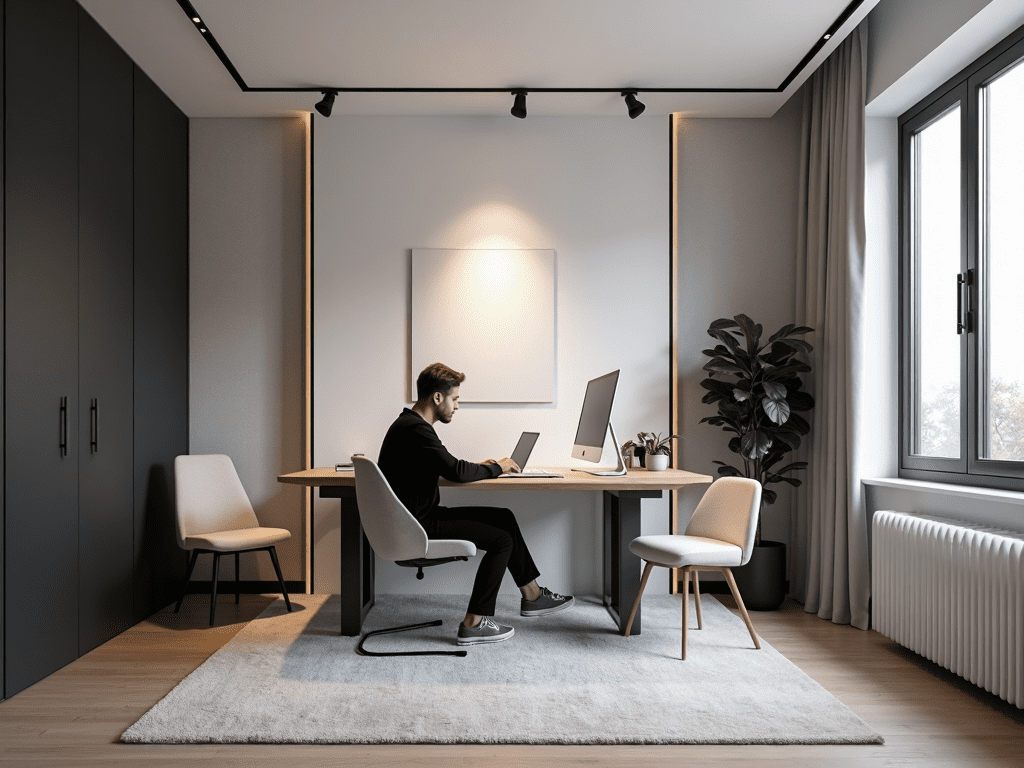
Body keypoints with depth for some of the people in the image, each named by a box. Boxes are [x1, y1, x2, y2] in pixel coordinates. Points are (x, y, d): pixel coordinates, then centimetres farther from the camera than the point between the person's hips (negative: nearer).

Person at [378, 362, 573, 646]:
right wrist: (496, 468, -8)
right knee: (501, 540, -10)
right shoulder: (416, 429, -21)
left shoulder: (410, 424, 14)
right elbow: (456, 471, -25)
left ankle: (532, 596, 17)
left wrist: (477, 466, 9)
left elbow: (446, 466, 23)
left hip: (421, 518, 11)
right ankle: (474, 623, -3)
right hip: (416, 526, -11)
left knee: (504, 518, 10)